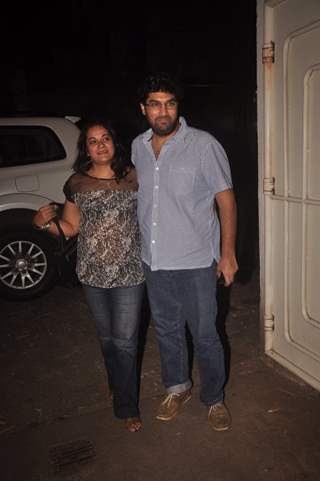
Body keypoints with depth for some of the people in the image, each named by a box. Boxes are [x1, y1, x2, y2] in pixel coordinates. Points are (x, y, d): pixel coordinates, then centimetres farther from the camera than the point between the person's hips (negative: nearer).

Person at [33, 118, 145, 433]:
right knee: (106, 337, 19)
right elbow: (71, 227, 6)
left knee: (125, 341, 2)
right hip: (92, 274, 2)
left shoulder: (133, 177, -5)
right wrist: (44, 223, -12)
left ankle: (126, 406, 22)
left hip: (128, 272, -2)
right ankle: (117, 385, 46)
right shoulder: (76, 183, 0)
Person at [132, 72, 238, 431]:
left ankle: (214, 399, 31)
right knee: (166, 330, 19)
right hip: (154, 261, 5)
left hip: (195, 263, -5)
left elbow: (225, 198, -8)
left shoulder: (203, 145, -11)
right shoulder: (138, 147, 4)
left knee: (204, 335, 8)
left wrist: (228, 253, -11)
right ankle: (177, 387, 42)